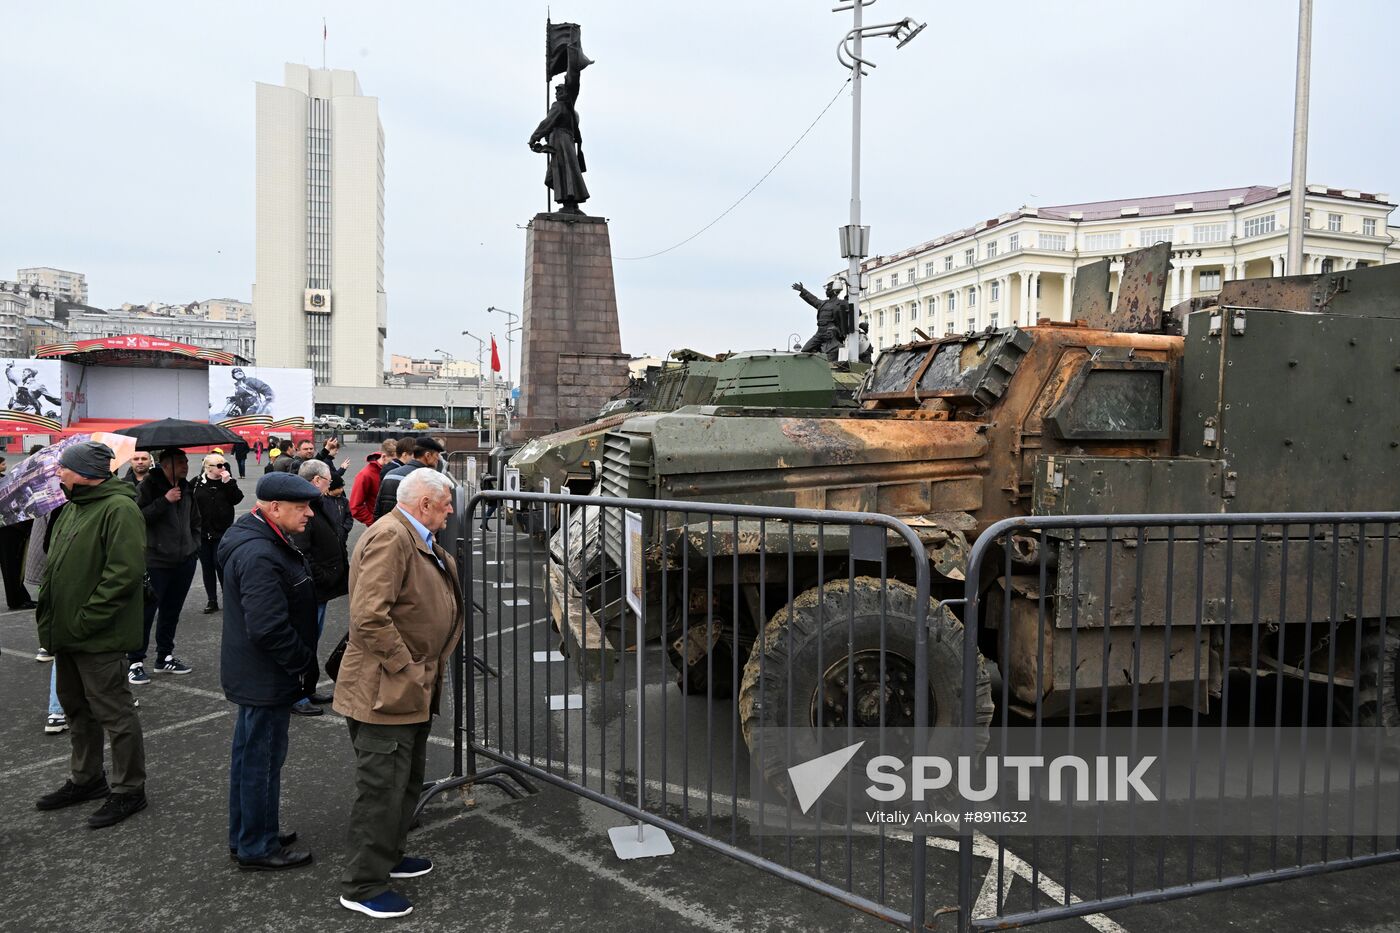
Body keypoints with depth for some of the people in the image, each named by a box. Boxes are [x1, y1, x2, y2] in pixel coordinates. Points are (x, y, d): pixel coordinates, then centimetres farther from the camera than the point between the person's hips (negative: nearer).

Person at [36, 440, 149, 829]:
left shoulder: (119, 509, -18)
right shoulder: (73, 508, 13)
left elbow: (124, 572, -25)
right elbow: (55, 565, 20)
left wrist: (85, 620, -22)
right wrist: (51, 617, 10)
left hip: (98, 637, -10)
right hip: (68, 633, 10)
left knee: (114, 713, 1)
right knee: (77, 708, 21)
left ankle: (129, 790, 13)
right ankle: (86, 779, 37)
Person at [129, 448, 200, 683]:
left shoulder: (185, 488, 11)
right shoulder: (148, 486, -9)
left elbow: (195, 520, 22)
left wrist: (194, 546, 13)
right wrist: (164, 501, -23)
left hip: (184, 561, 6)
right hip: (156, 562, -6)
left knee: (172, 611, 14)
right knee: (146, 612, -1)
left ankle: (165, 657, 25)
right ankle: (135, 662, 9)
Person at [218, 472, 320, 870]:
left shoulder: (258, 541, 9)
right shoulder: (259, 556, -26)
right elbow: (270, 628, -30)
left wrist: (303, 663, 18)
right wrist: (305, 665, -18)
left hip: (254, 673, 11)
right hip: (266, 678, -11)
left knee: (249, 755, 21)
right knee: (262, 759, 3)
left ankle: (245, 836, 36)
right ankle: (257, 848, 18)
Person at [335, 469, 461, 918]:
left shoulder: (416, 539, 13)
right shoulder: (390, 536, -21)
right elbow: (370, 616, -27)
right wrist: (405, 669, -22)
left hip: (411, 691, 11)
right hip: (384, 691, -10)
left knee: (407, 782, 22)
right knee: (382, 788, 0)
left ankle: (388, 856, 38)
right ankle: (362, 886, 14)